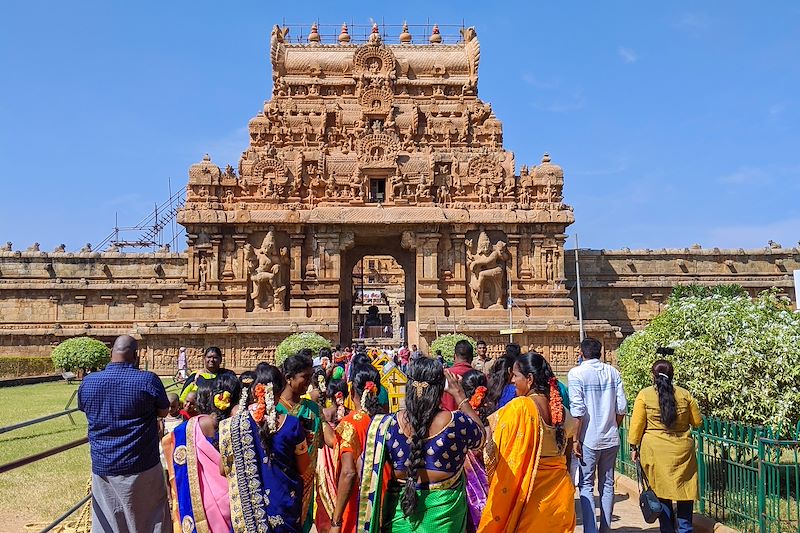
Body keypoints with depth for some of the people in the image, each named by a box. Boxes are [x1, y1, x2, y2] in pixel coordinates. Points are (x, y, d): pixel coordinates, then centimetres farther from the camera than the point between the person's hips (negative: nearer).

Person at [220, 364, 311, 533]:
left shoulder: (233, 425, -12)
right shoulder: (292, 424, -14)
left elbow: (223, 470, 0)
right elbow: (305, 470, -3)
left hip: (246, 508, 1)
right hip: (284, 505, -1)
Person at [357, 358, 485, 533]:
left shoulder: (388, 425, -17)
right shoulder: (455, 423, -21)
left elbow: (367, 466, -8)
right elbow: (480, 435, 2)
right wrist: (459, 394, 4)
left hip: (400, 507, 1)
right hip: (444, 510, -1)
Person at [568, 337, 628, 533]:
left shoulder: (576, 373, -10)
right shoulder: (613, 372, 4)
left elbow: (577, 410, -15)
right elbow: (622, 408, 3)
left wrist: (576, 439, -9)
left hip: (589, 439, -4)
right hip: (611, 438, 4)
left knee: (586, 485, 4)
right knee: (607, 484, 14)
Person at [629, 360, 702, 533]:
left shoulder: (644, 395, -6)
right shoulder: (684, 394, 1)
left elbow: (637, 425, -5)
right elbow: (697, 422, 12)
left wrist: (634, 447, 5)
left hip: (655, 451, -2)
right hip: (682, 451, 2)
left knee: (661, 491, 8)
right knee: (684, 489, 14)